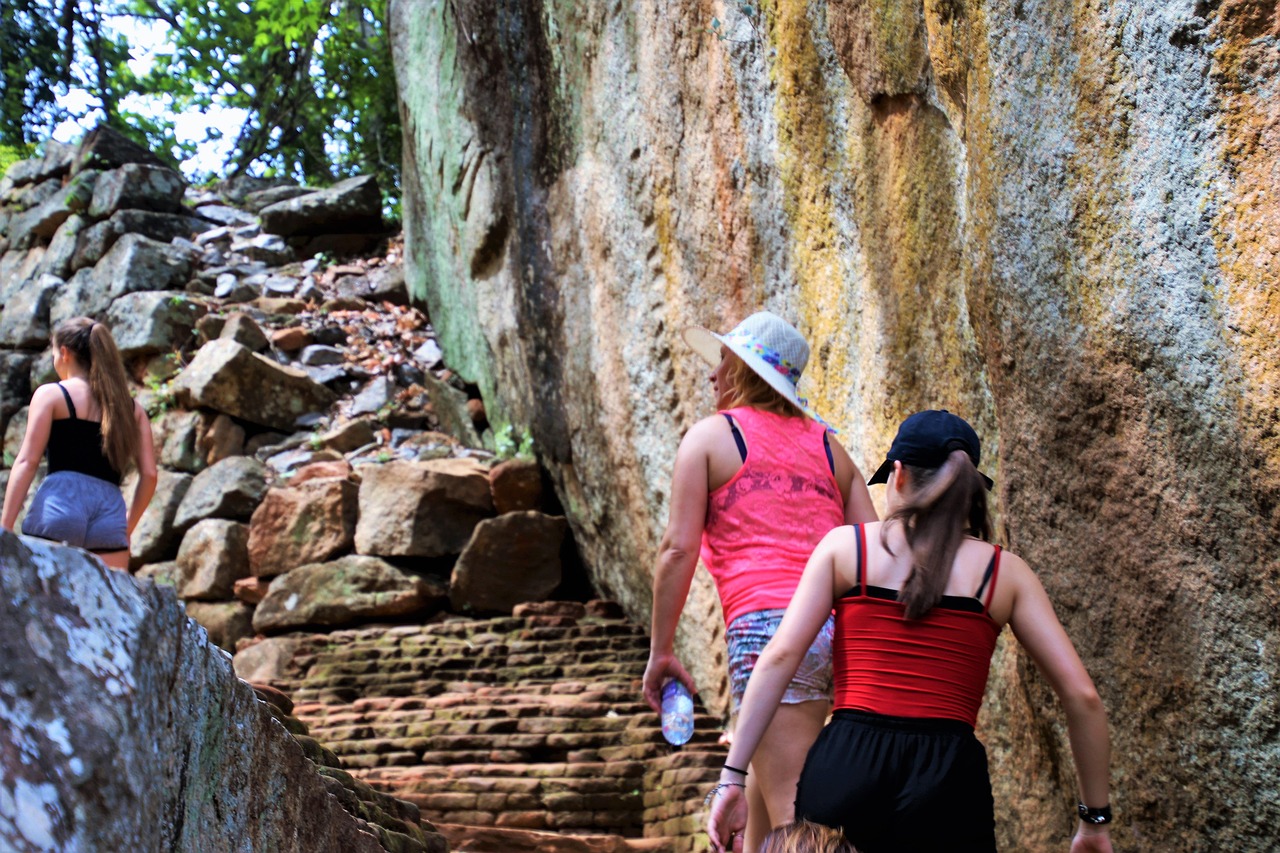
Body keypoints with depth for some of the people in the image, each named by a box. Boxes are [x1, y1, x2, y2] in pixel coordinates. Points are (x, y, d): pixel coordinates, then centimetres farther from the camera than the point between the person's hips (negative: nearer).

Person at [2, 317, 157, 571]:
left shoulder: (50, 394, 9)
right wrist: (127, 527, 23)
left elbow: (27, 461, 0)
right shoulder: (132, 407, 19)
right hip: (111, 509, 4)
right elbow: (149, 474, 12)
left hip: (61, 500, -3)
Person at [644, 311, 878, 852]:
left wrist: (661, 651, 3)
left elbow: (679, 548, -1)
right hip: (840, 626, 6)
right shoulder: (827, 446, 23)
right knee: (765, 785, 21)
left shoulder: (710, 436, 9)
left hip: (766, 621, -6)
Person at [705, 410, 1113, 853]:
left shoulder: (844, 544, 10)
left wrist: (731, 777, -1)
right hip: (948, 781, 0)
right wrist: (1095, 817, 14)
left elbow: (780, 657, -1)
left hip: (843, 765, 0)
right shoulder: (1005, 571, 11)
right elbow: (1081, 695, 6)